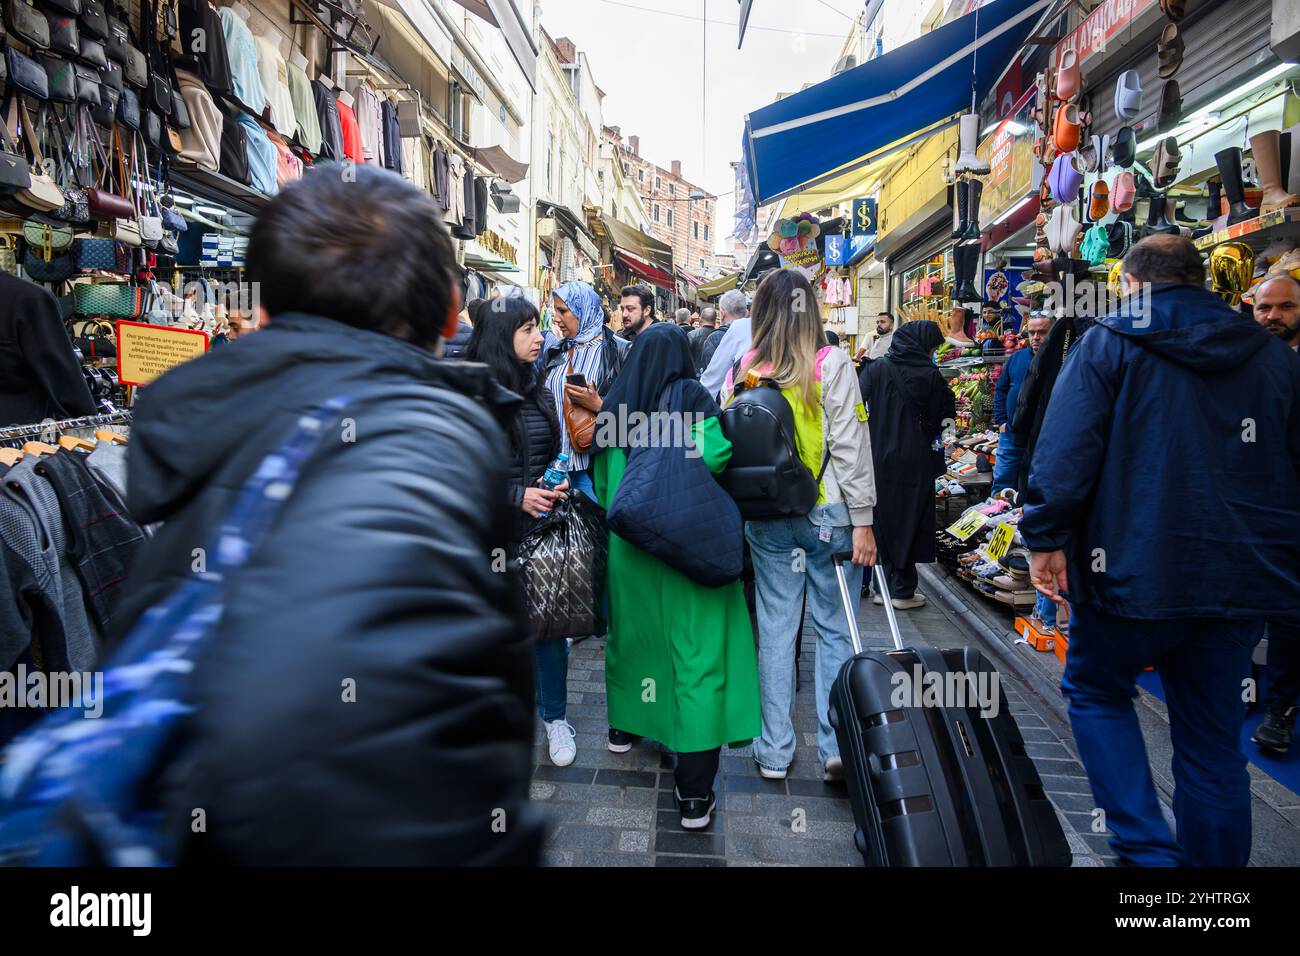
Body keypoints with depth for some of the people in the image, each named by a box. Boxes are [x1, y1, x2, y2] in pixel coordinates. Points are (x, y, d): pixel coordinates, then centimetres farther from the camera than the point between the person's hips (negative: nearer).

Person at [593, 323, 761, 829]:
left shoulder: (614, 404, 4)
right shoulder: (693, 398, -9)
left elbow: (600, 479, 11)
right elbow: (712, 456, -26)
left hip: (626, 543, 5)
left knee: (630, 631, 25)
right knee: (696, 652, -2)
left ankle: (623, 725, 46)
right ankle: (694, 793, -2)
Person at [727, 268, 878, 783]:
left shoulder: (743, 368, 2)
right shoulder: (831, 363, -7)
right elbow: (850, 446, -10)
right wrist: (862, 519, -6)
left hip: (764, 518, 3)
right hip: (827, 513, -3)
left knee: (775, 628, 11)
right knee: (835, 629, 9)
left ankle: (775, 752, 18)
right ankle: (837, 746, 13)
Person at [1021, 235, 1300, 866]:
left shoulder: (1109, 345, -3)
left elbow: (1066, 450, -13)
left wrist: (1046, 538, -8)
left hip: (1136, 571, -4)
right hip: (1245, 578, 5)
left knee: (1096, 693, 17)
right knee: (1213, 739, 15)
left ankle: (1147, 848, 7)